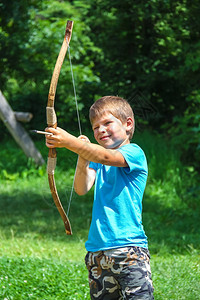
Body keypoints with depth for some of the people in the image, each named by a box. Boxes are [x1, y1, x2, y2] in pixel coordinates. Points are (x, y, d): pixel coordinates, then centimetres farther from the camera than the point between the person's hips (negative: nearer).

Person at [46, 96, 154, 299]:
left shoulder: (134, 153, -3)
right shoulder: (95, 160, 15)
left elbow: (106, 157, -22)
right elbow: (82, 189, 0)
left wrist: (69, 142, -32)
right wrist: (82, 157, -14)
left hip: (129, 248, -6)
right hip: (97, 250, 6)